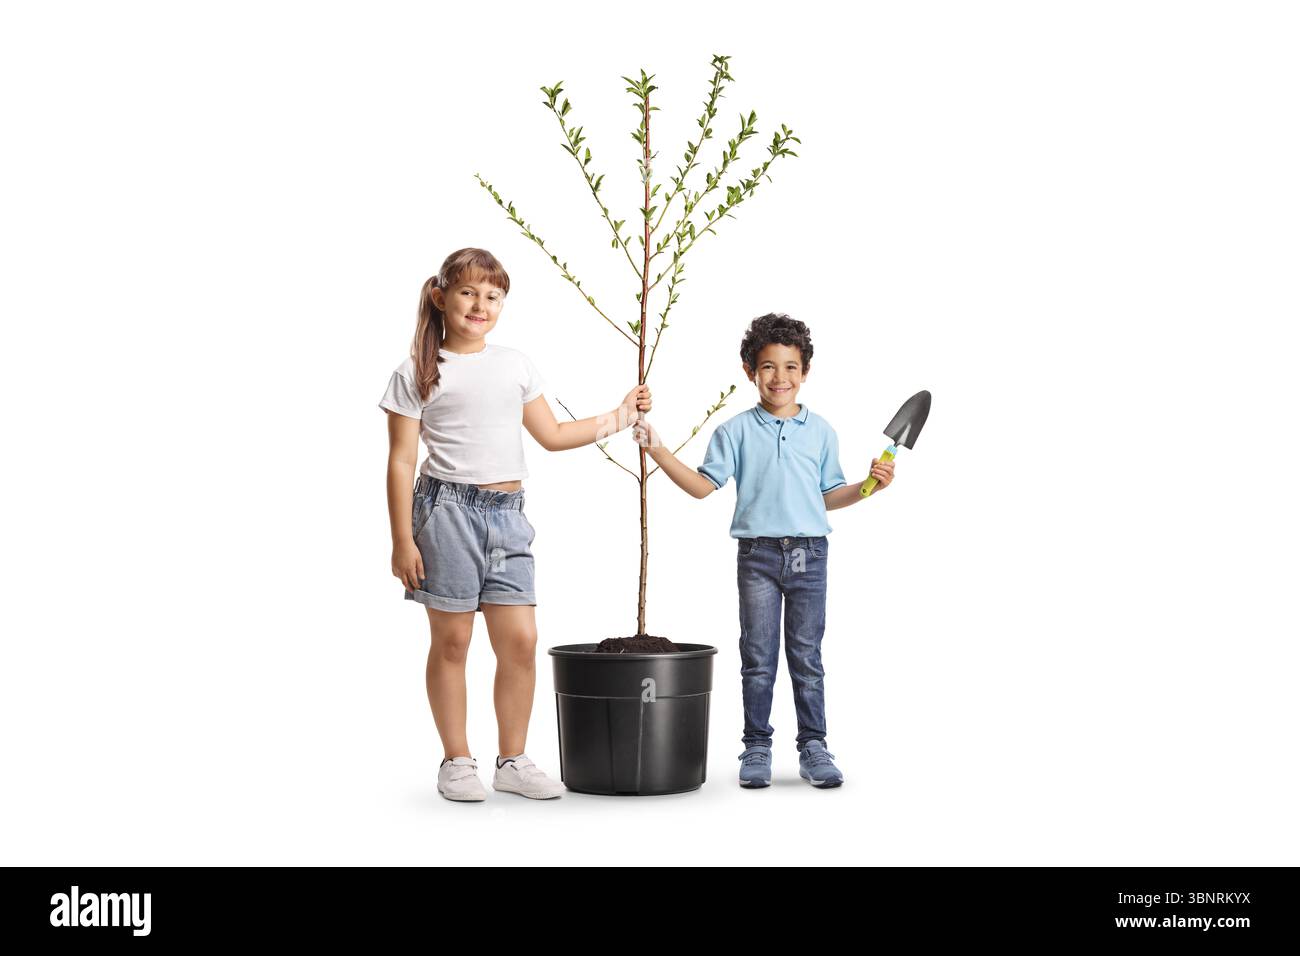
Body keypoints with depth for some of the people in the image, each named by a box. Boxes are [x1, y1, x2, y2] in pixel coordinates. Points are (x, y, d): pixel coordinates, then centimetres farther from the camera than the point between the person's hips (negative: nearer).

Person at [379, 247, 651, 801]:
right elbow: (401, 462, -2)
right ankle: (457, 762, 15)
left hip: (507, 513, 4)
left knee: (520, 640, 1)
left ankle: (513, 761, 15)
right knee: (451, 641, 3)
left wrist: (620, 416, 17)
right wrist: (402, 540, -7)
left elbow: (551, 435, 21)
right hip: (448, 510, -4)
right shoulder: (418, 375, 0)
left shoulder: (516, 365, 14)